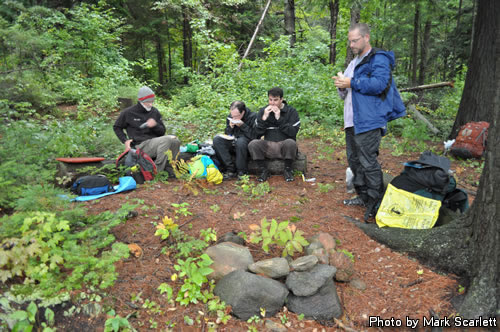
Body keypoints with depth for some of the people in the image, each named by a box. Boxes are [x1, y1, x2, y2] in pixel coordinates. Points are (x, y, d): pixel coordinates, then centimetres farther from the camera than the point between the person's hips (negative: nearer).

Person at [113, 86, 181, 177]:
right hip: (141, 146, -5)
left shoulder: (154, 112, 10)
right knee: (166, 140, -31)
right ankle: (157, 170, -21)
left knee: (175, 141, -23)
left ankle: (168, 167, -7)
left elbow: (162, 132, 12)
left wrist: (155, 125, -10)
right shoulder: (128, 113, 1)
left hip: (155, 141, 5)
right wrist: (125, 140, 1)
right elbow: (117, 127, 16)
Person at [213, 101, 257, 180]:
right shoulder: (230, 117, 5)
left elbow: (254, 136, -18)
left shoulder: (253, 117, -11)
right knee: (217, 140, -17)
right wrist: (230, 127, -9)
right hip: (233, 142, 6)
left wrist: (242, 126, -22)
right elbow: (227, 135, 12)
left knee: (240, 142, -39)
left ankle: (242, 172, -21)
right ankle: (230, 169, -21)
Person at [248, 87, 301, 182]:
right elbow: (257, 133, 0)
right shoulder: (263, 111, 8)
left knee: (291, 143, -35)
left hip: (284, 146, -2)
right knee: (252, 144, -25)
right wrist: (264, 118, -14)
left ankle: (288, 170, -9)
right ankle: (264, 170, -6)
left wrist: (279, 119, -18)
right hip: (268, 146, 2)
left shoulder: (291, 111, 1)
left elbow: (293, 132, -13)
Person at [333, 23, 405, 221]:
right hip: (352, 120, 10)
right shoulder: (354, 62, 22)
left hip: (369, 121, -10)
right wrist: (342, 86, 5)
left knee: (368, 162, -9)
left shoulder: (379, 60, -7)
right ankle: (363, 196, 28)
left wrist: (351, 83, -18)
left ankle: (376, 203, 1)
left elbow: (379, 84, -23)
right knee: (354, 160, 15)